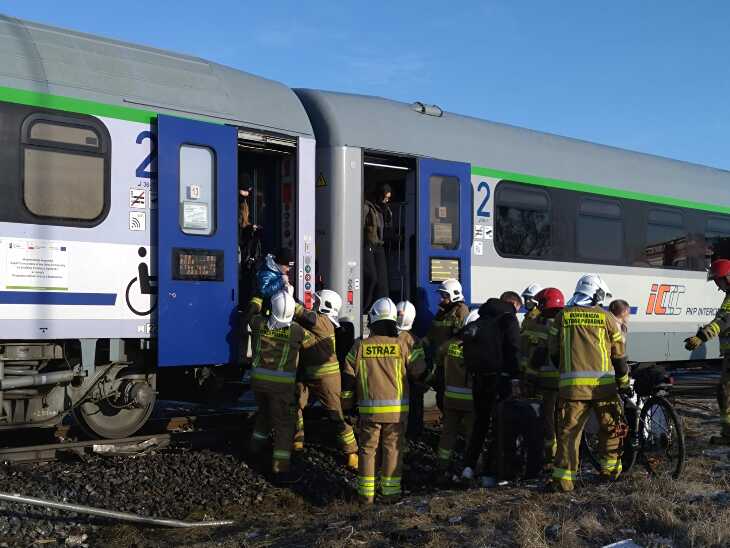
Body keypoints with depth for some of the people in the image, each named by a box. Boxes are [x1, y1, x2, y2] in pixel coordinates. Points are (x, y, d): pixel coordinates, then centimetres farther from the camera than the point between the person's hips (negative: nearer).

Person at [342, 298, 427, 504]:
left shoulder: (360, 346, -4)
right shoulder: (401, 346, -6)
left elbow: (348, 376, 1)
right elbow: (419, 371, 1)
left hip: (369, 408, 0)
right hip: (397, 409, 0)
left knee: (368, 449, 10)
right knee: (393, 449, 9)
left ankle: (366, 493, 13)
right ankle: (391, 491, 13)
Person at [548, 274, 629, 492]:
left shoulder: (563, 316, 5)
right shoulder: (605, 317, 3)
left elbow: (553, 351, 10)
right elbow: (618, 354, 7)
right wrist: (624, 382, 18)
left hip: (572, 384, 0)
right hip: (602, 384, 0)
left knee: (569, 431, 0)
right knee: (610, 428, 18)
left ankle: (563, 478, -6)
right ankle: (609, 470, 27)